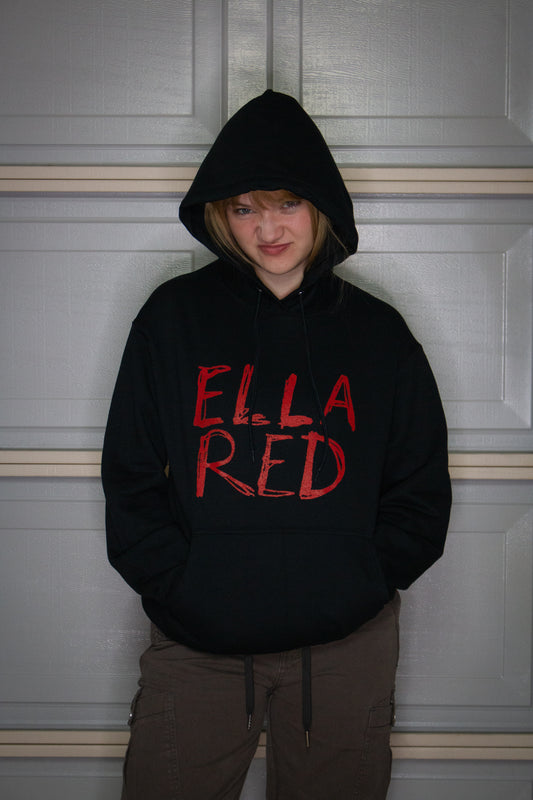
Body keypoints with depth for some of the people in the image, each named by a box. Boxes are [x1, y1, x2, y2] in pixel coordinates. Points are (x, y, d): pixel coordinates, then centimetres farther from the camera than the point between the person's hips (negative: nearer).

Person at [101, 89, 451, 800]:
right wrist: (181, 589, -7)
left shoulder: (378, 332, 6)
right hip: (194, 646, 0)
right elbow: (131, 478, 3)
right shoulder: (173, 317, 4)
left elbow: (421, 489, 9)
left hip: (346, 647, 1)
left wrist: (360, 583, -3)